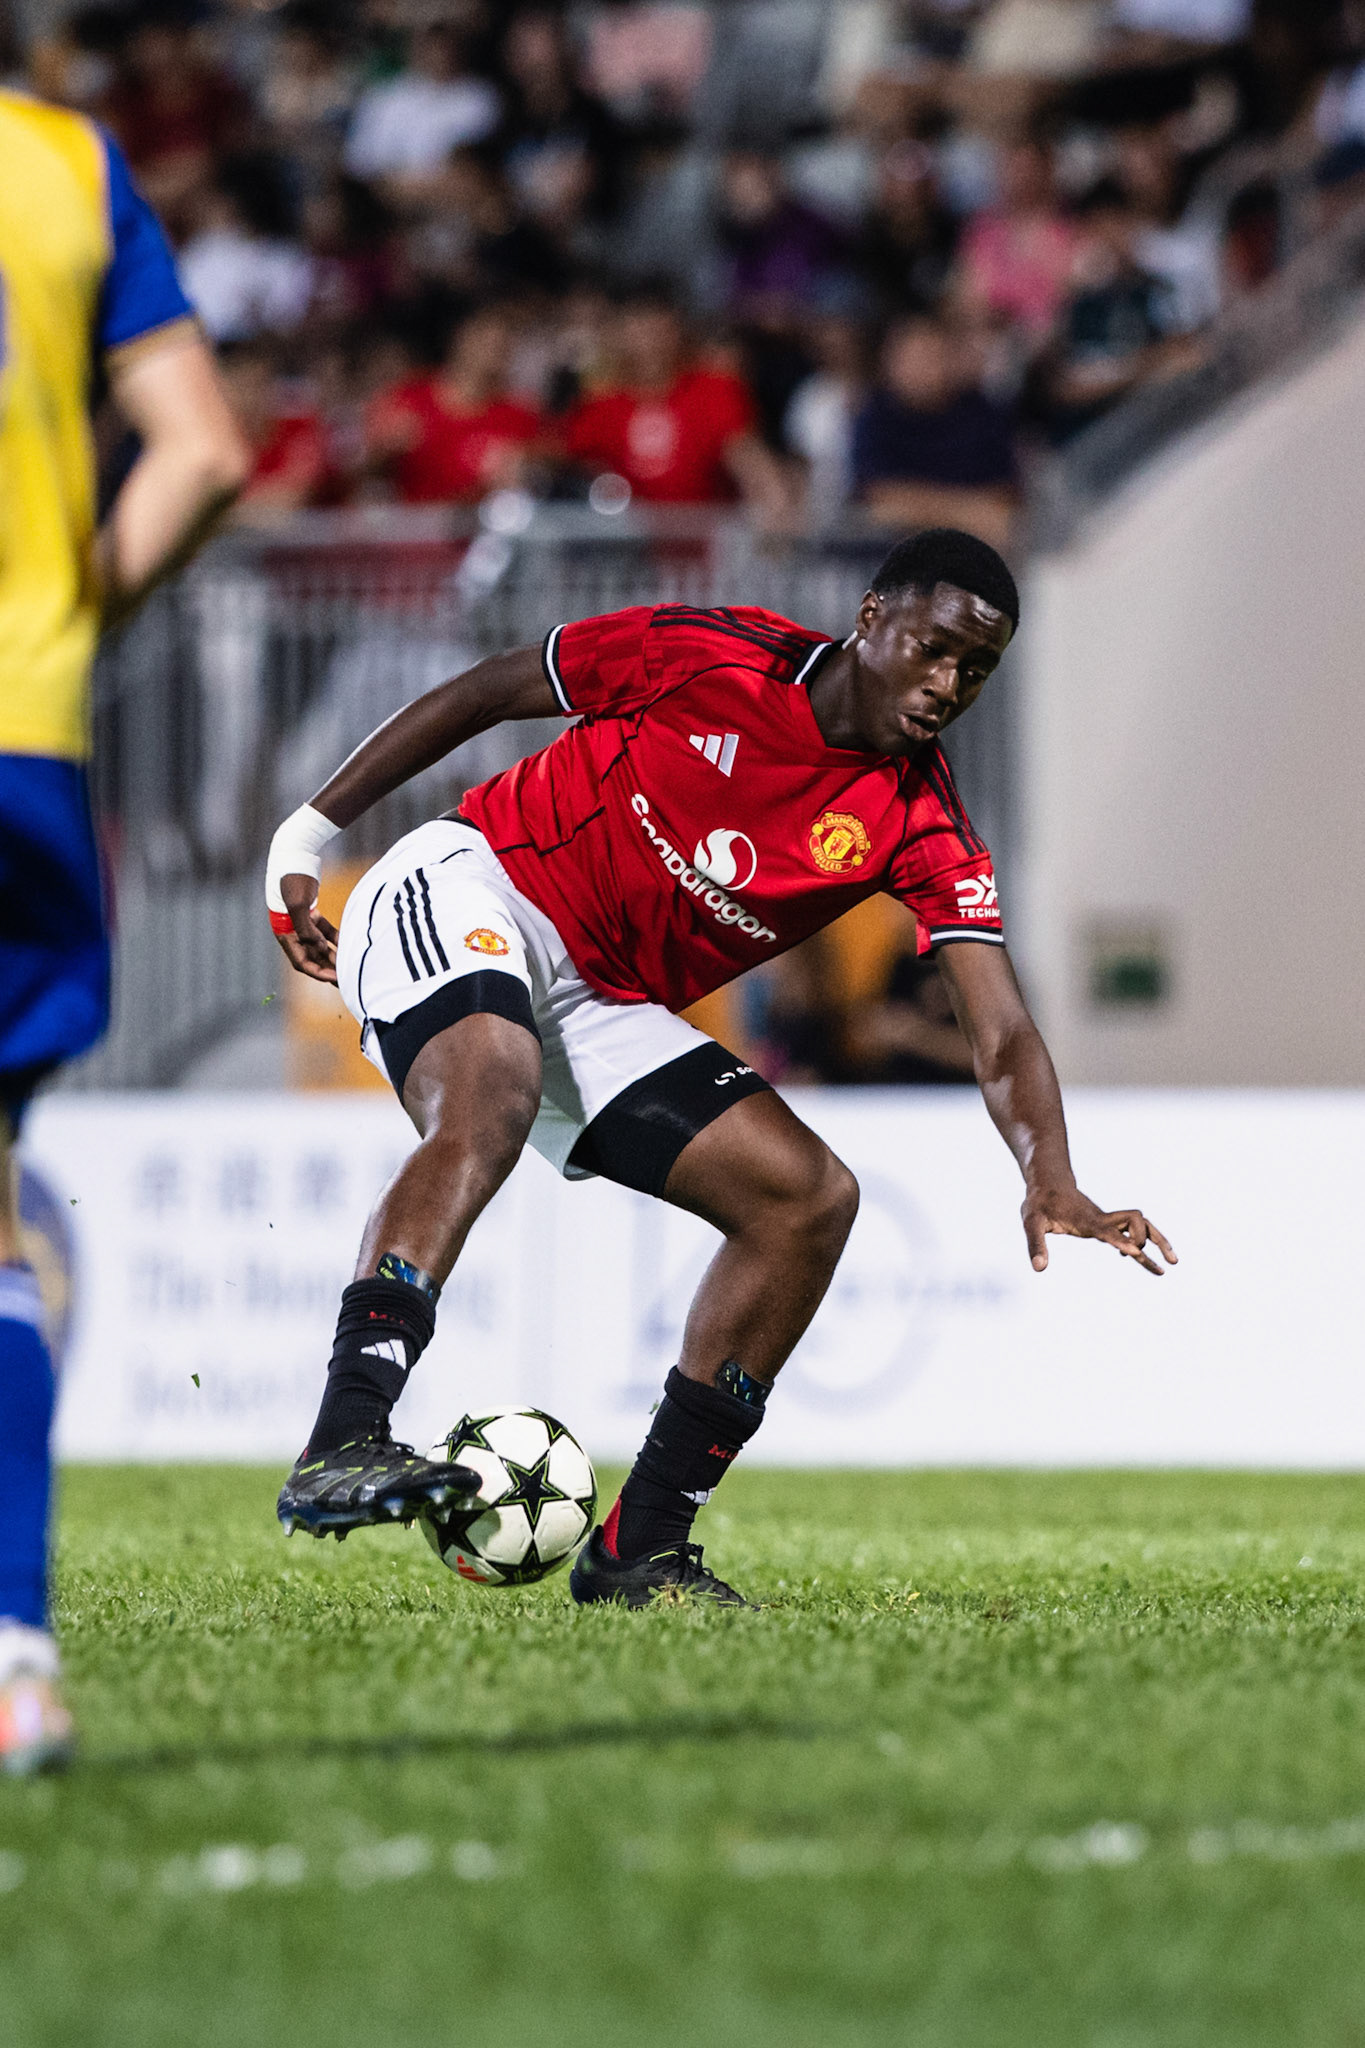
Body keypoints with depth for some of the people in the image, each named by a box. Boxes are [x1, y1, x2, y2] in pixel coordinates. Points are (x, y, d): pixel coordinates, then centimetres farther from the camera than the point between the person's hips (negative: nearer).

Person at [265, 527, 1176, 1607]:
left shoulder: (921, 825, -5)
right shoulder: (706, 656, -14)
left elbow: (1001, 1036, -15)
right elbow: (481, 694, -2)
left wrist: (1051, 1183, -35)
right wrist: (311, 830, -1)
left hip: (605, 1017, 6)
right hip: (463, 891, -6)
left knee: (811, 1196, -7)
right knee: (486, 1107, -36)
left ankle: (638, 1547, -3)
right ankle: (341, 1448, -51)